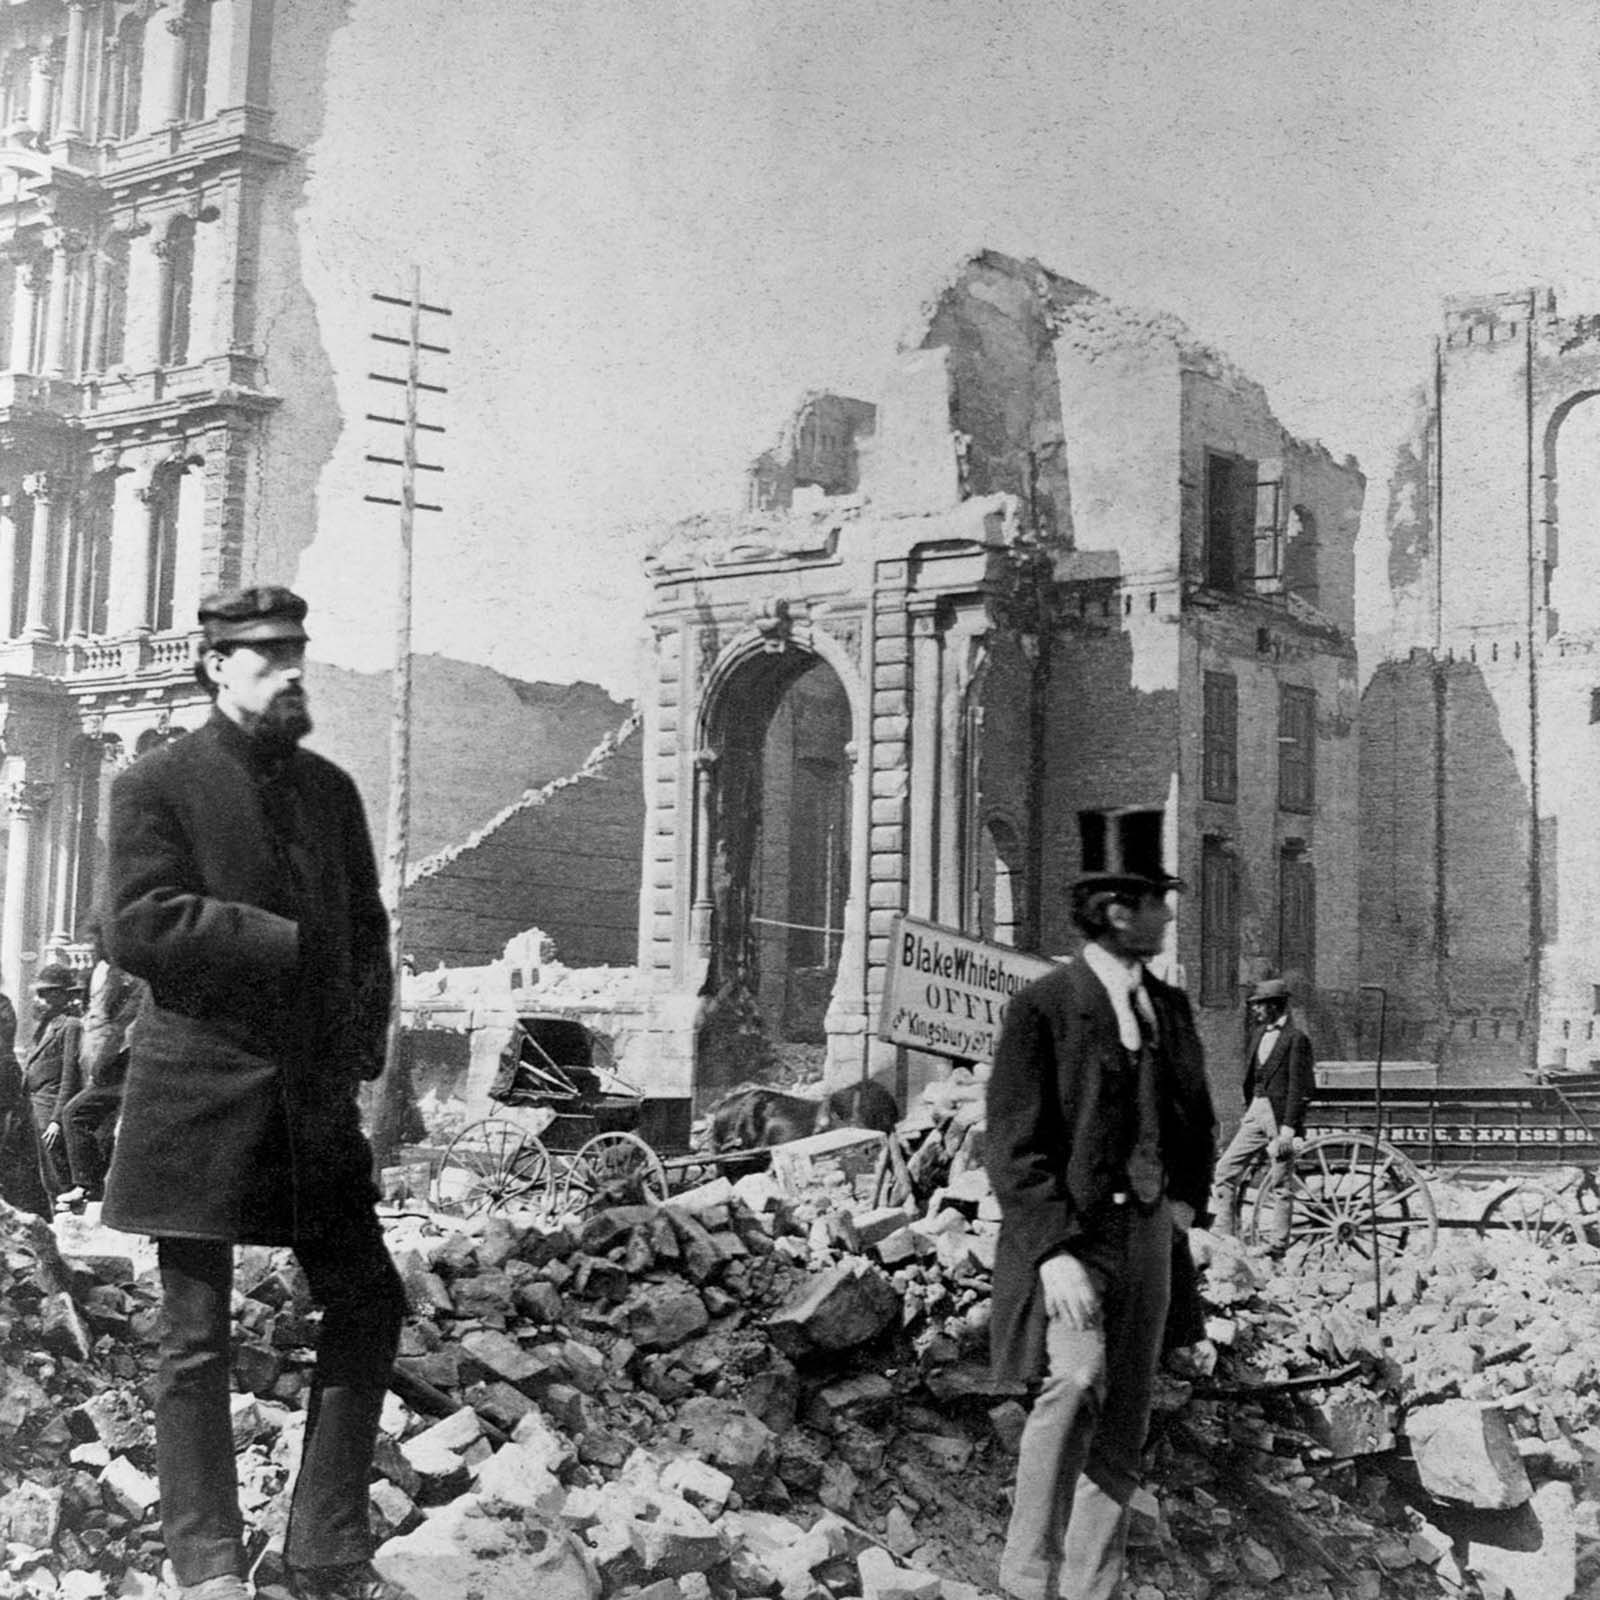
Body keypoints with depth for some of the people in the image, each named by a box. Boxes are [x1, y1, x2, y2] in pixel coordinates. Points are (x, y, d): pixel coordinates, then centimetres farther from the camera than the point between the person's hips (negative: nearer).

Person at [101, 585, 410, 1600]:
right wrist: (279, 938, -15)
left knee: (369, 1307, 5)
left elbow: (368, 933, 15)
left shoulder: (331, 789, 14)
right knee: (196, 1340, 1)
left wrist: (367, 1054, 0)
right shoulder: (157, 786, -3)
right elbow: (138, 927, -14)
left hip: (316, 1097, 6)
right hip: (201, 1094, -5)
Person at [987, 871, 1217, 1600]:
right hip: (1069, 1234, -7)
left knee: (1121, 1433, 6)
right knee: (1077, 1379, -28)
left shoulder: (1171, 1008, 11)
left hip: (1148, 1233, 7)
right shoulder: (1041, 1007, -9)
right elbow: (1012, 1146, -15)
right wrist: (1053, 1253, -24)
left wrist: (1187, 1199, 9)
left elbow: (1198, 1120, 25)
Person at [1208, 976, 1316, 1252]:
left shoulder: (1295, 1038, -10)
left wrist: (1288, 1129, -18)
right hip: (1255, 1114, 8)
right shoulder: (1258, 1034, 14)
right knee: (1226, 1170, 1)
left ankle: (1278, 1244, 7)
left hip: (1280, 1115, -8)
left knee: (1281, 1184, 0)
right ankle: (1222, 1234, 4)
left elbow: (1298, 1090, -13)